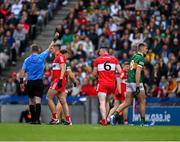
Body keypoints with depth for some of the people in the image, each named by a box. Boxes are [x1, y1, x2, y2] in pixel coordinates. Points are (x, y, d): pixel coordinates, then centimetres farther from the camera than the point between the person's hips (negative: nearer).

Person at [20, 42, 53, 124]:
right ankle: (37, 119, -19)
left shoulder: (27, 60, 3)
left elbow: (22, 71, -1)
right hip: (39, 82, -2)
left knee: (31, 101, 12)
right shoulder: (41, 57, -2)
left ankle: (33, 119, 13)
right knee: (38, 100, -8)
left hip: (30, 82, 2)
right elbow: (49, 49, 10)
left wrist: (21, 82, 2)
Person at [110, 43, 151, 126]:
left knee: (127, 103, 5)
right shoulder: (141, 58, -11)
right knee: (142, 102, 6)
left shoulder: (134, 56, 16)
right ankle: (143, 122, 11)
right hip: (136, 82, -8)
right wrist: (137, 86, -22)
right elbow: (138, 72, -19)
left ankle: (115, 115, -10)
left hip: (129, 82, 8)